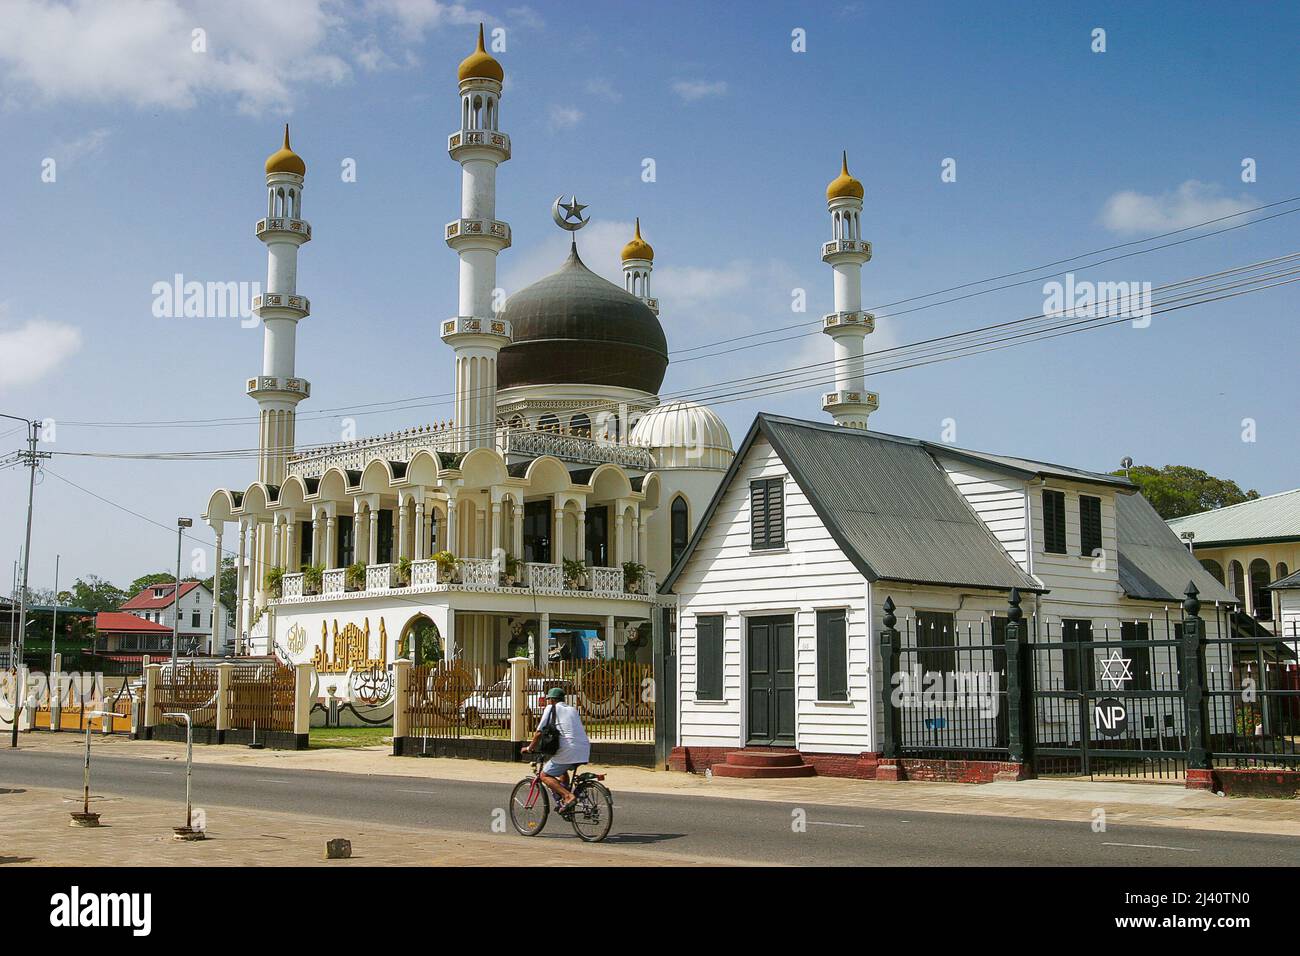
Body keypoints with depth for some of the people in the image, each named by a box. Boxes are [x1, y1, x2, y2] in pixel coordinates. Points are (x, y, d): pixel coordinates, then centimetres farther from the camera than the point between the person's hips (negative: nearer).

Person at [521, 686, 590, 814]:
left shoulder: (551, 708, 6)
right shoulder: (573, 709, 25)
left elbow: (539, 732, 4)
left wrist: (529, 748, 18)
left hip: (569, 750, -7)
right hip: (584, 749, 7)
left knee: (545, 775, 4)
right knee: (562, 770, 32)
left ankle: (568, 796, -15)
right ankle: (565, 800, 20)